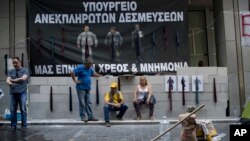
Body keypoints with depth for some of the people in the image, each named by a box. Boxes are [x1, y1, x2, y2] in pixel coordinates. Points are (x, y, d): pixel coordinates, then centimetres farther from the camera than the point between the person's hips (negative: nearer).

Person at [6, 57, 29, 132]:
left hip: (22, 92, -3)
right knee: (12, 110, 1)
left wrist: (13, 80, -1)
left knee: (23, 109, -4)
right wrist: (9, 83, -21)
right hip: (13, 92, 3)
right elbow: (8, 80, 4)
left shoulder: (25, 70, 6)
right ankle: (13, 126, 7)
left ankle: (24, 125, 2)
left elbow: (23, 78, -10)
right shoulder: (11, 71, 16)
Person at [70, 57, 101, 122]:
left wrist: (101, 76, 24)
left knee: (88, 103, 9)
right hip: (81, 88, -7)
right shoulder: (80, 68, -13)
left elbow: (93, 73, 30)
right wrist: (75, 80, -16)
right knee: (82, 103, -4)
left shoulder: (90, 68, 11)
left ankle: (90, 116, 13)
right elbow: (72, 73, -18)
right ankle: (83, 117, 2)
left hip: (87, 88, 8)